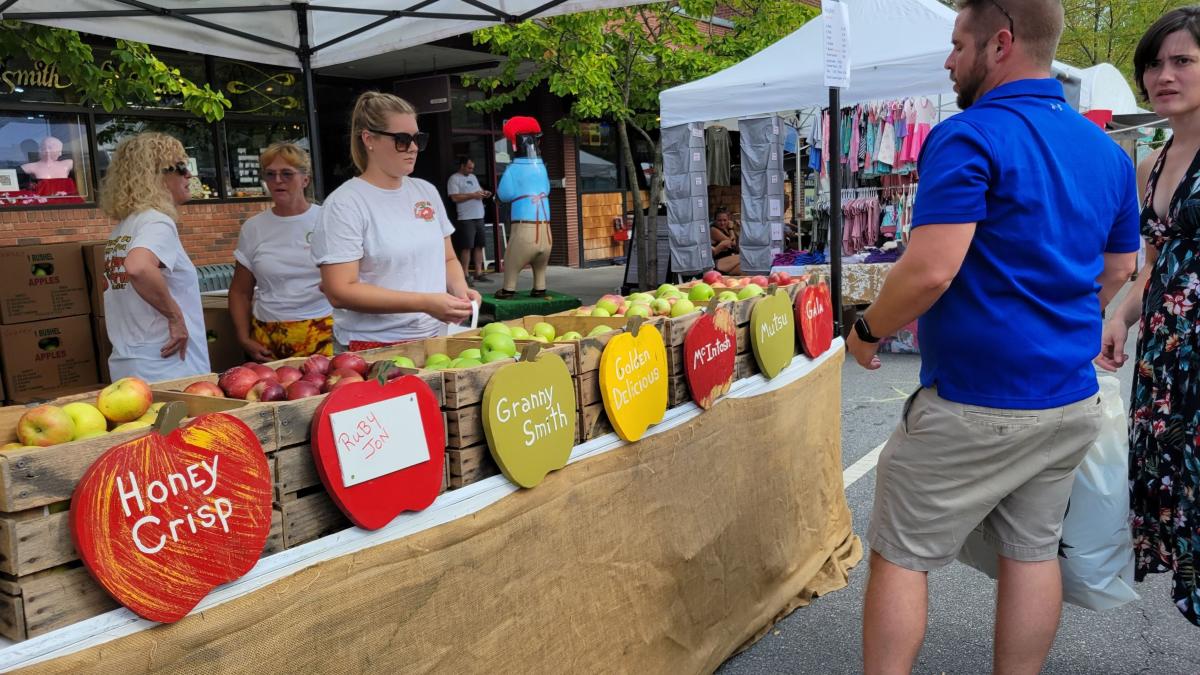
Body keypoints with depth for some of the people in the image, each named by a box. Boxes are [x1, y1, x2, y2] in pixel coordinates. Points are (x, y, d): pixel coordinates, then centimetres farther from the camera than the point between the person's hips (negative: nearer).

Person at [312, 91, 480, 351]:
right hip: (374, 347, -5)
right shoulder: (344, 204, -11)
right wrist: (424, 303, -23)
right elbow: (340, 292, -17)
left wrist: (460, 289, -6)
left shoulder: (427, 192, 8)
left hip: (435, 337, 5)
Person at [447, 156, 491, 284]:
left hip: (479, 217, 7)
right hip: (466, 218, -7)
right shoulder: (454, 179, -4)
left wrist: (484, 193, 3)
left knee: (479, 245, 7)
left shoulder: (473, 177, 20)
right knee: (467, 247, -7)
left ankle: (478, 273, 13)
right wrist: (473, 195, -16)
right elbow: (455, 197, -14)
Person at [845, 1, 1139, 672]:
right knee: (1033, 551, 16)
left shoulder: (970, 137, -16)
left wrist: (868, 331, -8)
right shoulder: (1107, 150, 10)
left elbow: (930, 270, -24)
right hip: (1073, 400, 8)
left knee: (901, 556, 4)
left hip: (976, 407, -8)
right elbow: (1117, 271, 19)